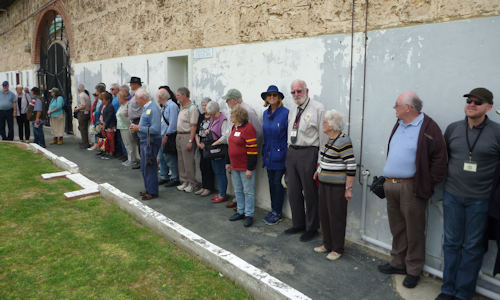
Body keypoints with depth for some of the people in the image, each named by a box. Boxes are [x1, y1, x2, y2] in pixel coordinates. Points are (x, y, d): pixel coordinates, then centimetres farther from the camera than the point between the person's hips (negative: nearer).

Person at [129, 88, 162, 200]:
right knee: (144, 168, 17)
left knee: (150, 168, -2)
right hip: (144, 142, 10)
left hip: (151, 142, -10)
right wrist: (136, 126, 5)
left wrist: (139, 128, -17)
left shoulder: (153, 109, -18)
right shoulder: (145, 108, 12)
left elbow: (155, 129, -25)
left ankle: (152, 192, 10)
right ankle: (148, 189, 30)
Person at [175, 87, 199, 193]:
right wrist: (178, 136, 11)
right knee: (181, 160, 13)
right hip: (179, 135, 9)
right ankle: (184, 181, 23)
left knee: (188, 161, -3)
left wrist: (190, 141, -21)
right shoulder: (181, 107, 14)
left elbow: (193, 126, -18)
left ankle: (191, 183, 7)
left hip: (187, 136, -9)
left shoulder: (192, 108, -13)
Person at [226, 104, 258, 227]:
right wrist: (228, 162, 19)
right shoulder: (234, 127, 12)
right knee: (238, 190, 17)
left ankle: (249, 215, 12)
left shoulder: (248, 128, -17)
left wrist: (250, 168, -19)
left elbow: (252, 150, -19)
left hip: (245, 167, -9)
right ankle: (240, 211, 29)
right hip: (234, 167, 9)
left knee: (248, 191, 2)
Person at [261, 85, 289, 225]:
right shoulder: (265, 113, 9)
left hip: (280, 155, -6)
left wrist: (288, 155, -12)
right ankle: (273, 209, 26)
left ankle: (277, 213, 14)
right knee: (271, 182, 13)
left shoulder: (285, 113, -12)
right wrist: (265, 151, 16)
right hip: (268, 154, 6)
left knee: (278, 183, 1)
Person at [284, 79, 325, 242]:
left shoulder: (318, 108, -8)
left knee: (310, 193, 3)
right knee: (293, 192, 14)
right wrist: (290, 154, 18)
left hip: (308, 153, -7)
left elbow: (323, 136, -10)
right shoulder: (292, 111, 15)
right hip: (292, 153, 7)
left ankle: (311, 228, 20)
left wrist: (320, 161, -13)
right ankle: (298, 224, 32)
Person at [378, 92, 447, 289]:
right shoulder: (398, 125, 14)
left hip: (411, 188, -7)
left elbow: (439, 159, -11)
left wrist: (428, 184, -11)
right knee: (397, 228, 17)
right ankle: (398, 263, 32)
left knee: (414, 231, 4)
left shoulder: (428, 128, -10)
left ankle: (413, 270, 18)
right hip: (390, 185, 8)